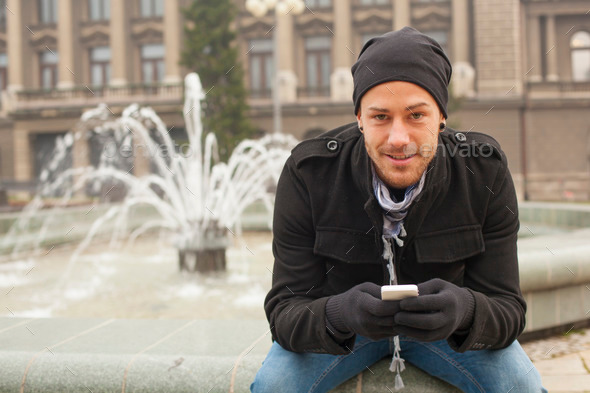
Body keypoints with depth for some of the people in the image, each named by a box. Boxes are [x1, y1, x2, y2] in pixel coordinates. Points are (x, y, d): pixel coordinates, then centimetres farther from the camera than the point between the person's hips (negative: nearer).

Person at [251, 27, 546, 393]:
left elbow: (507, 310, -22)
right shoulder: (307, 172, -25)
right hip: (341, 320, -1)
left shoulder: (485, 171, -22)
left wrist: (465, 310, -46)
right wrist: (338, 314, -49)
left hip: (443, 321, 1)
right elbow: (285, 312, -25)